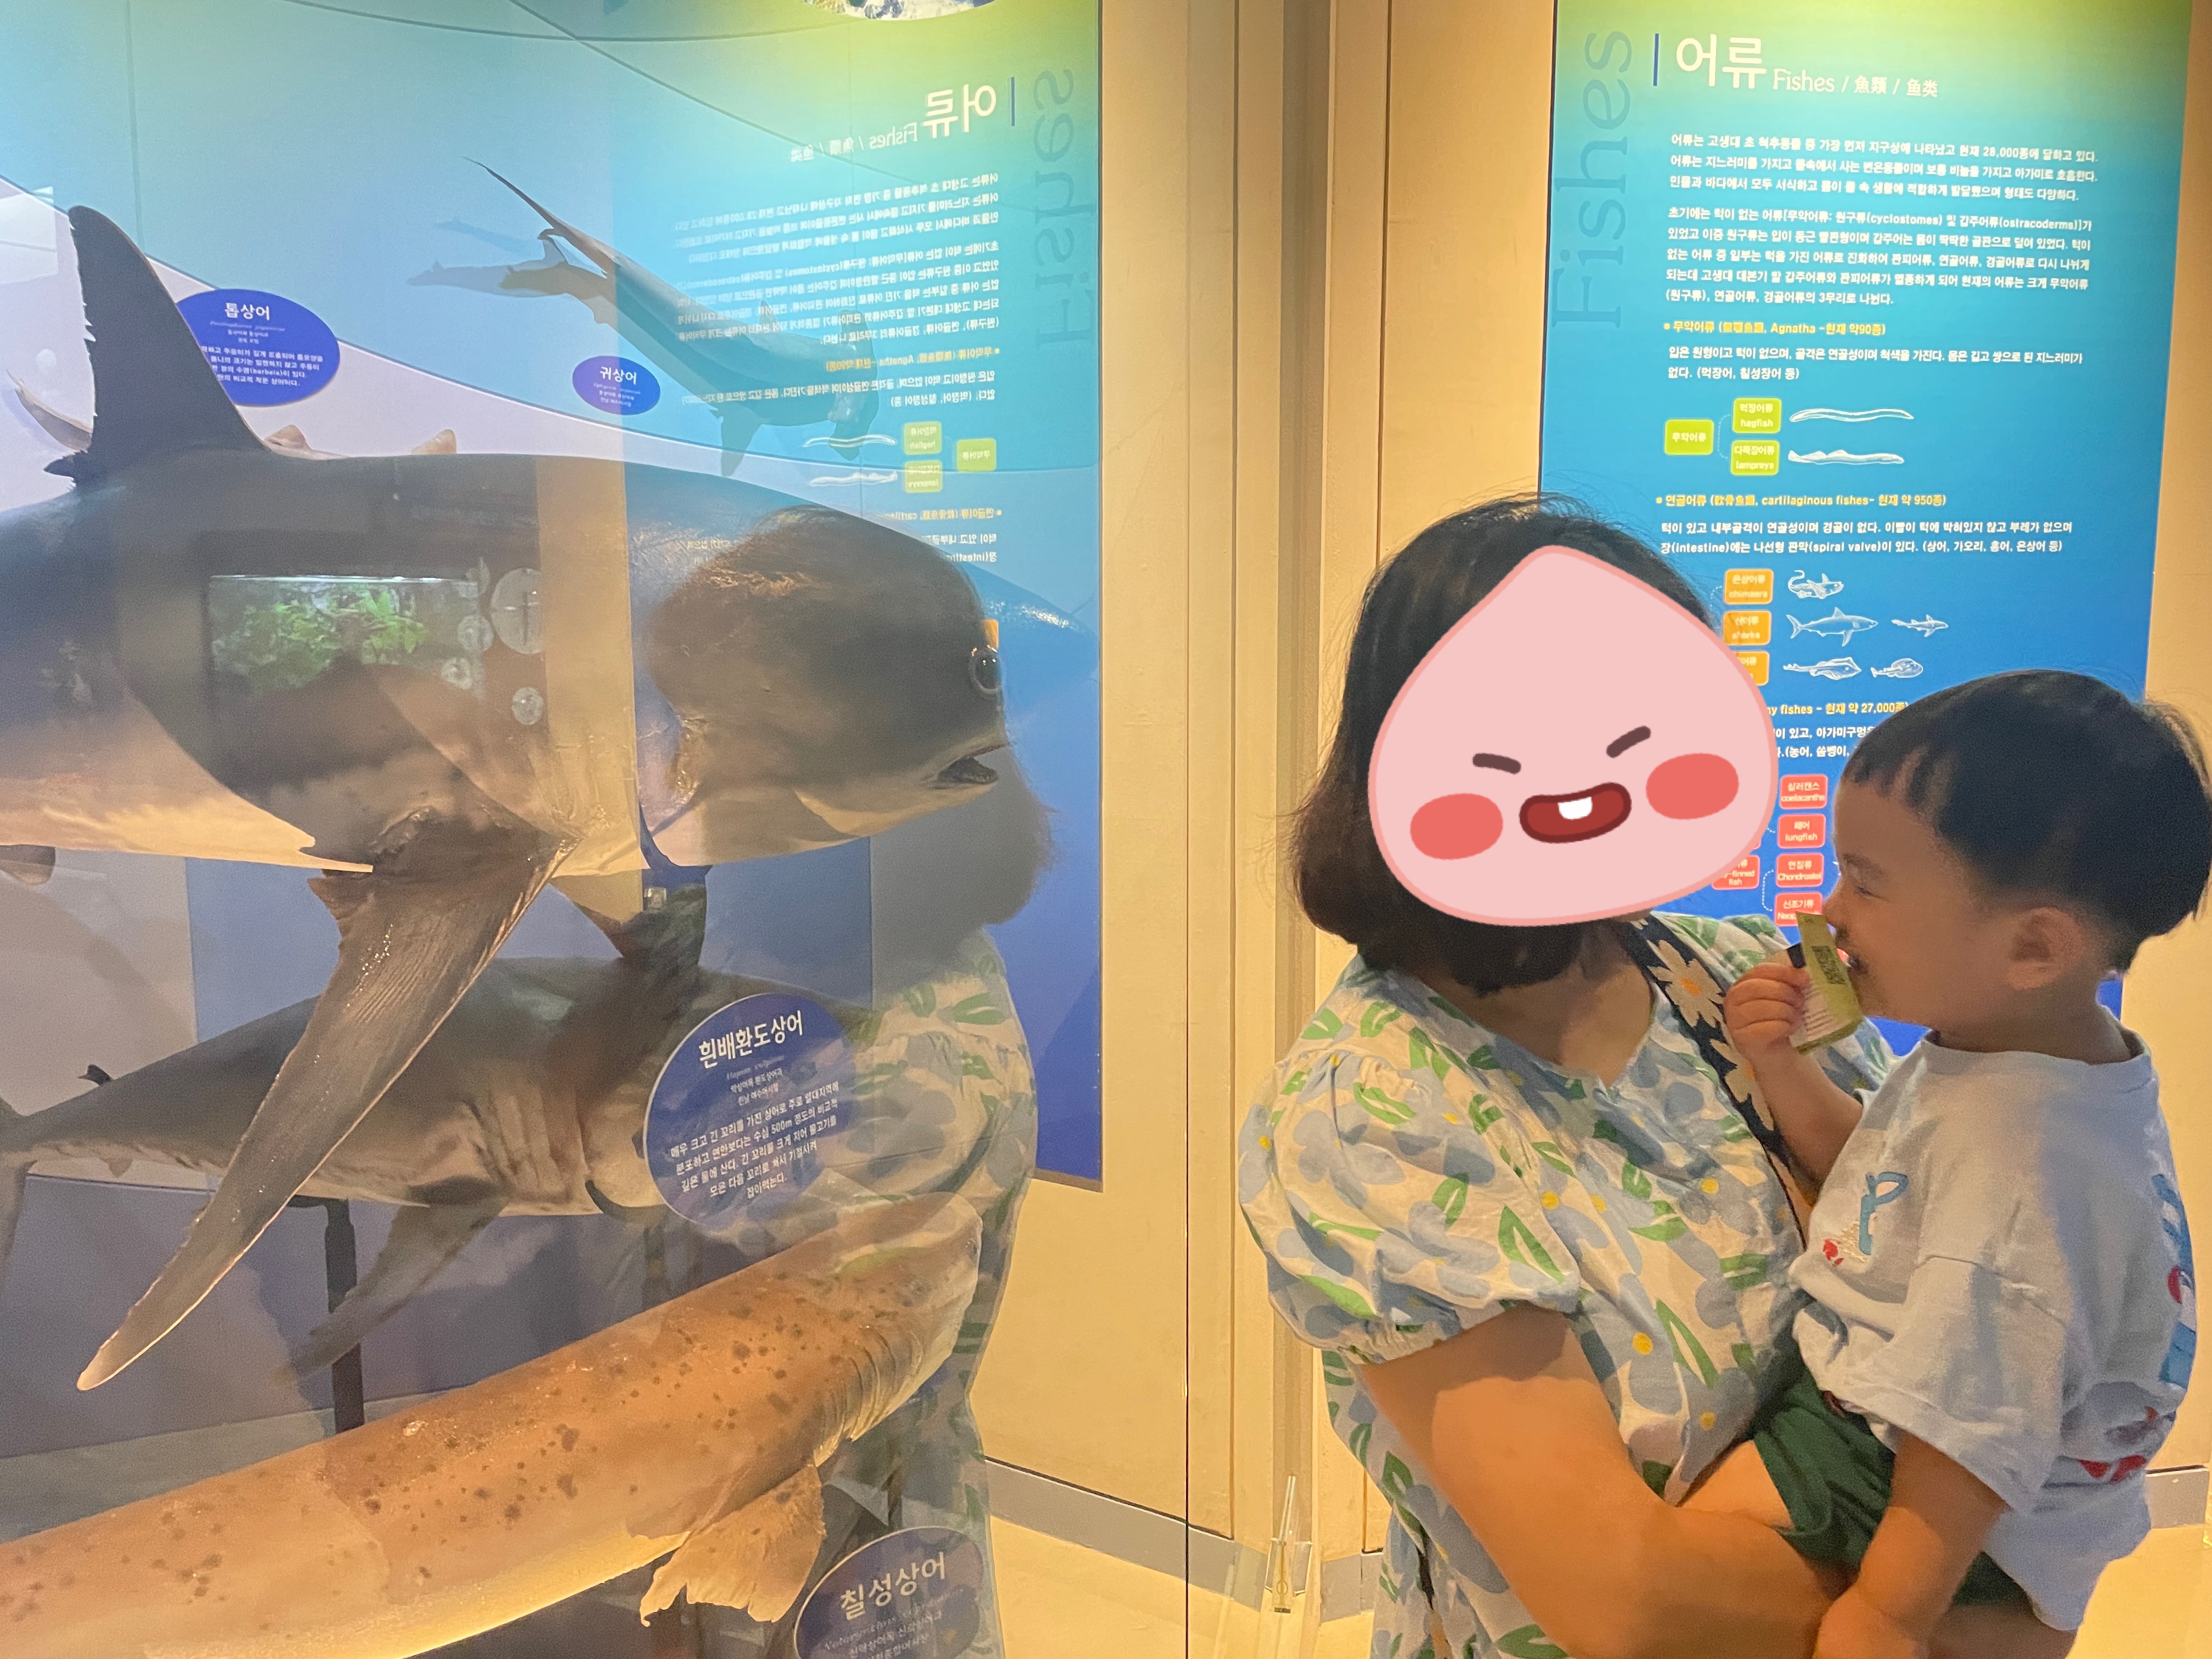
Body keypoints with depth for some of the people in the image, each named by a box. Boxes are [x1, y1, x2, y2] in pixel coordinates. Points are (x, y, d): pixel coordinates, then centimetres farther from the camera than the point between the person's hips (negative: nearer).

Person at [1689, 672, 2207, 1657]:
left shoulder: (2027, 1164, -34)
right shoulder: (1988, 1050, -2)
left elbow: (1974, 1420, -31)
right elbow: (1880, 1177, 14)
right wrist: (1784, 1071, -1)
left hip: (1899, 1489, -10)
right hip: (1857, 1403, 10)